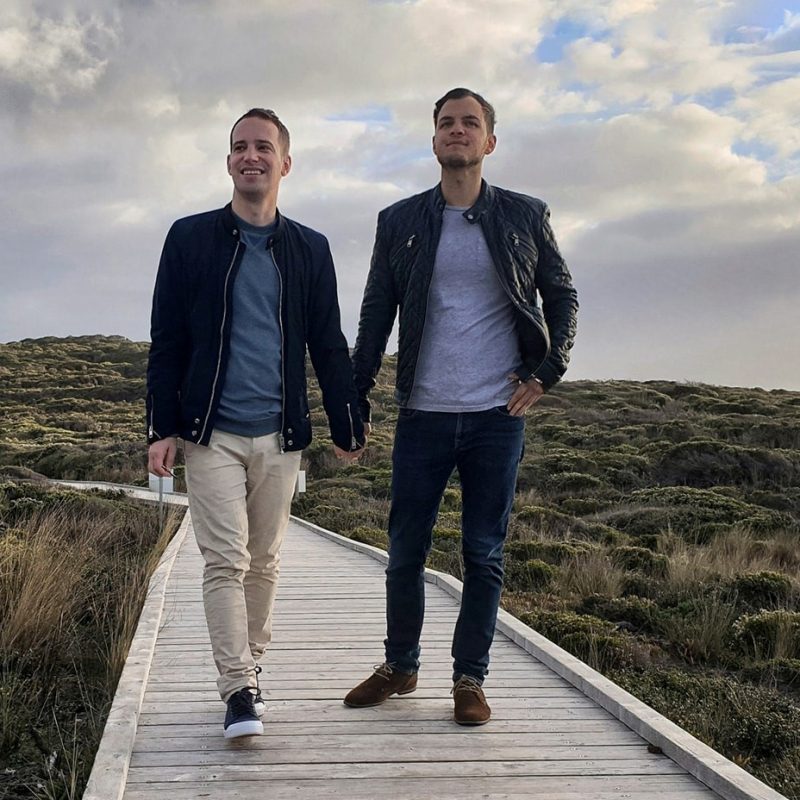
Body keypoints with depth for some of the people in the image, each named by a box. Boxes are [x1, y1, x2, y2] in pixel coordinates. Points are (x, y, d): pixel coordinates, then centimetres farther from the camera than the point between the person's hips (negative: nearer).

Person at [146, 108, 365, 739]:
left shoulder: (310, 249, 8)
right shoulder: (190, 238, 4)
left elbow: (329, 347, 10)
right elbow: (167, 341, 3)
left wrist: (348, 428, 8)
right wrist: (162, 427, -2)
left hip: (280, 436, 2)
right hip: (211, 432, -2)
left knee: (265, 561, 9)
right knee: (226, 560, -8)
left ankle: (250, 662, 24)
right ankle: (240, 690, -7)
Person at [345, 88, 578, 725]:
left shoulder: (525, 216, 6)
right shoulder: (400, 221, 7)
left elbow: (562, 296, 13)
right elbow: (375, 316, 8)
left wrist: (546, 372, 1)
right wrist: (356, 402, 4)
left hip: (498, 415, 0)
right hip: (423, 413, 1)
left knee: (484, 554, 5)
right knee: (406, 550, 7)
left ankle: (470, 678, 18)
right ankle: (400, 666, 25)